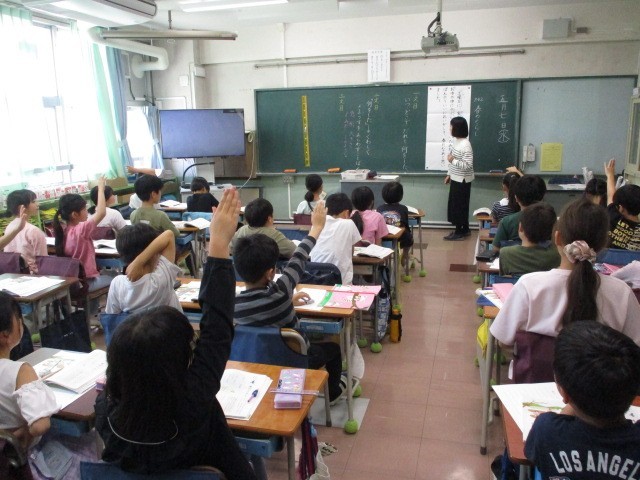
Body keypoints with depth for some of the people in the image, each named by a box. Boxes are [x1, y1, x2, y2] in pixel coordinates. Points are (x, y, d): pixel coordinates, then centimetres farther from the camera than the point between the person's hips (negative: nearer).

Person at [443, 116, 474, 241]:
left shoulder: (465, 145, -23)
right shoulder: (455, 140, 7)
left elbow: (468, 165, -26)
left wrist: (453, 160, -26)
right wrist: (449, 174, 18)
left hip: (462, 181, -9)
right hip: (455, 179, 9)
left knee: (459, 205, 0)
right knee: (455, 205, 15)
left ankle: (459, 232, 12)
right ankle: (464, 229, 27)